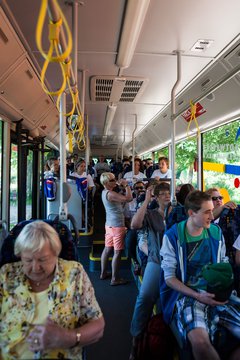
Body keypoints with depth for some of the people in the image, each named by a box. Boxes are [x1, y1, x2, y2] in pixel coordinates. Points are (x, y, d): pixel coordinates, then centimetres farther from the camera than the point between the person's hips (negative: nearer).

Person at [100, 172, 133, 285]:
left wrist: (121, 186, 6)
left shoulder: (105, 192, 8)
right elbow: (128, 198, -29)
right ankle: (115, 278, 8)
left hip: (109, 224, 10)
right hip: (117, 225, -10)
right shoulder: (111, 194, -22)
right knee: (117, 252, -1)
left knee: (107, 249, 17)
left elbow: (122, 199, 15)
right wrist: (126, 185, -16)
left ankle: (103, 273, 29)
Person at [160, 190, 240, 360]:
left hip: (216, 293, 4)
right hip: (187, 293, -4)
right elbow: (169, 278, -6)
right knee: (200, 341, -31)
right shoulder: (173, 236, -9)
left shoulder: (216, 232, 5)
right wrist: (197, 296, -17)